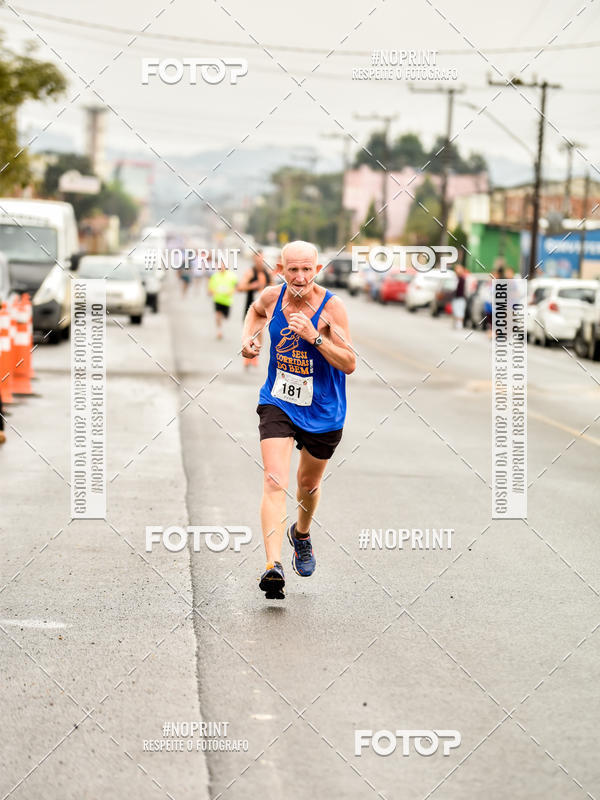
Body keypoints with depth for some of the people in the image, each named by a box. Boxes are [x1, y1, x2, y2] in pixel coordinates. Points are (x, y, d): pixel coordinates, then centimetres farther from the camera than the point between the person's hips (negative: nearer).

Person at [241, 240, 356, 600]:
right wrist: (249, 338, 3)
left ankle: (301, 534, 52)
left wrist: (314, 337, -29)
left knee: (309, 484, 20)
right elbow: (256, 310, 20)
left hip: (323, 412, -1)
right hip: (278, 404, 1)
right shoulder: (271, 297, -7)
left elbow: (350, 364, -18)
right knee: (275, 481, -18)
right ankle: (273, 566, -27)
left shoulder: (331, 306, -18)